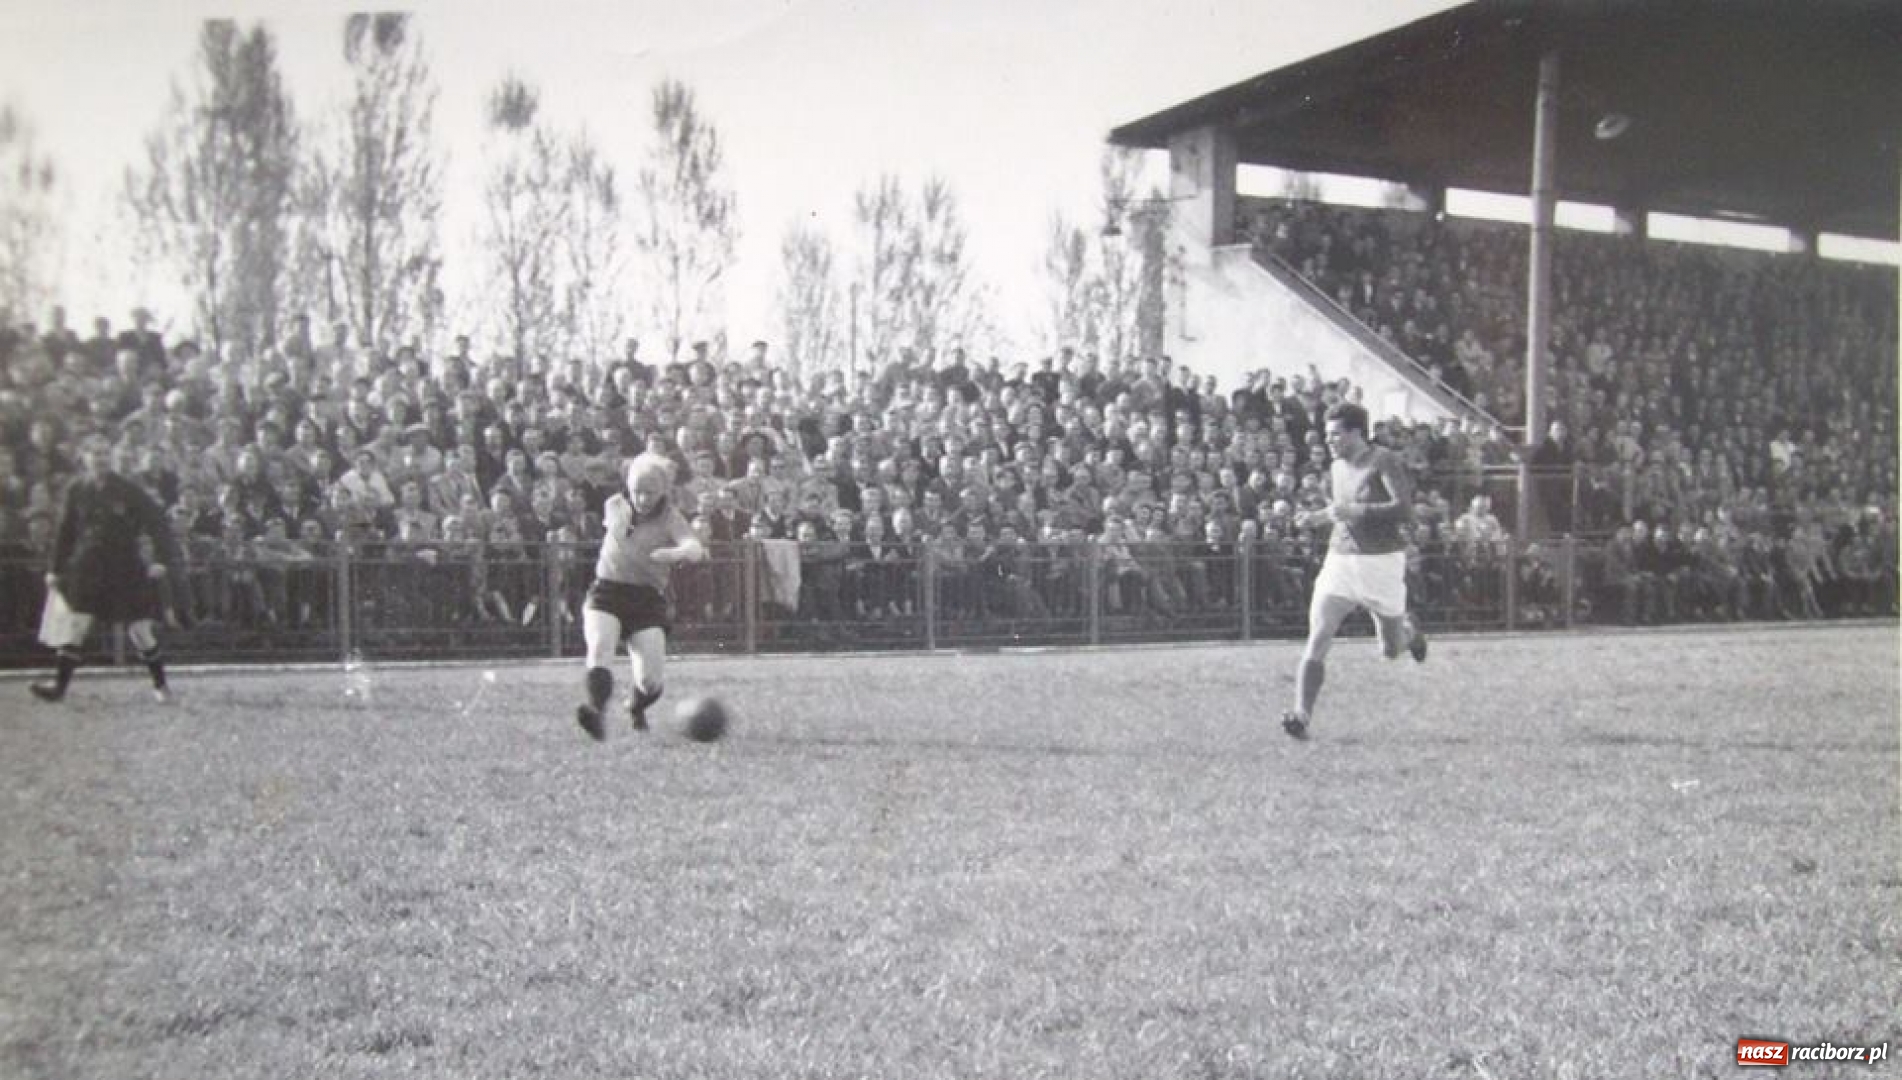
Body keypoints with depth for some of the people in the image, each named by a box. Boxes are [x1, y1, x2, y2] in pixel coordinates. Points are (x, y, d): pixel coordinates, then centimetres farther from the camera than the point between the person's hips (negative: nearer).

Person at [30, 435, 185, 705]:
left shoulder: (128, 491, -6)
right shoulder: (76, 491, 2)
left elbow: (157, 521, -6)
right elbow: (65, 531, 9)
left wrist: (161, 559, -15)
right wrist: (56, 568, 9)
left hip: (125, 569, -2)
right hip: (86, 568, 2)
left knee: (139, 631, 2)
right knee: (73, 626, -4)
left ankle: (160, 684, 17)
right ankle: (60, 681, 1)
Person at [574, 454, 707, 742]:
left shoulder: (669, 518, -5)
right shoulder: (614, 505, 7)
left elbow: (695, 548, -26)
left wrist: (677, 552, -47)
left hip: (648, 598, -2)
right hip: (607, 591, 2)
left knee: (650, 681, -10)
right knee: (600, 646, -30)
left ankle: (636, 707, 26)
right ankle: (596, 712, -49)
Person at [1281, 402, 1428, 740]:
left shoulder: (1384, 461, -11)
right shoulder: (1336, 468, 10)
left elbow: (1403, 508, -22)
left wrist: (1353, 511, -27)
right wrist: (1318, 516, 9)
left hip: (1381, 561, -5)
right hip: (1339, 561, 5)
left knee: (1391, 650, 10)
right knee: (1316, 643, -13)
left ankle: (1408, 631, 46)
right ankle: (1302, 716, -16)